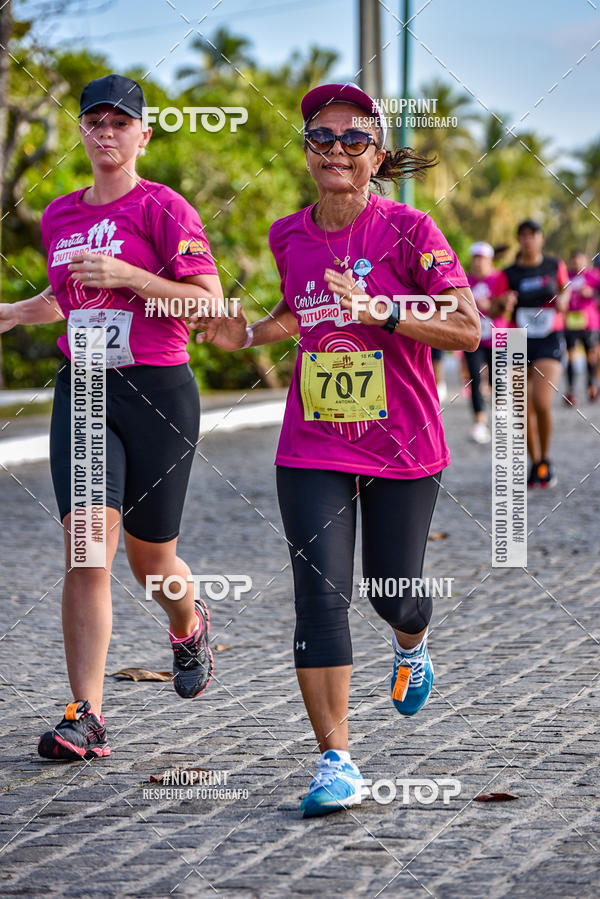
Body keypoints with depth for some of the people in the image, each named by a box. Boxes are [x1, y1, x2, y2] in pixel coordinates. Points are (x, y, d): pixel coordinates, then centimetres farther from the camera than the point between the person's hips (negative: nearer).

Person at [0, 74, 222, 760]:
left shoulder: (163, 207, -6)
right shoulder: (58, 215, 11)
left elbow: (208, 301, -12)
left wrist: (127, 276, -20)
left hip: (158, 393, -3)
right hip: (82, 392, 3)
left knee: (149, 557, 10)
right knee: (86, 548, -13)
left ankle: (189, 627, 47)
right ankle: (86, 718, -14)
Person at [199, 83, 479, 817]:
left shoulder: (407, 231, -10)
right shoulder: (289, 237, 4)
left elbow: (468, 329, -13)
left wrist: (380, 312, -24)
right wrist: (249, 335, 6)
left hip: (403, 449, -2)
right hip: (313, 448, 2)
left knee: (393, 593, 9)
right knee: (320, 594, -10)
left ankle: (412, 650, 49)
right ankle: (335, 763, -8)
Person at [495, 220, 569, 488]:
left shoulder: (555, 266, 2)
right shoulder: (508, 275, 0)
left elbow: (565, 288, 20)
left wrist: (563, 300, -2)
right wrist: (504, 302, -25)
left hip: (550, 340, -2)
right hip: (519, 343, 2)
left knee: (542, 404, -17)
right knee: (526, 408, 1)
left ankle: (545, 460, 3)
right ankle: (535, 464, 16)